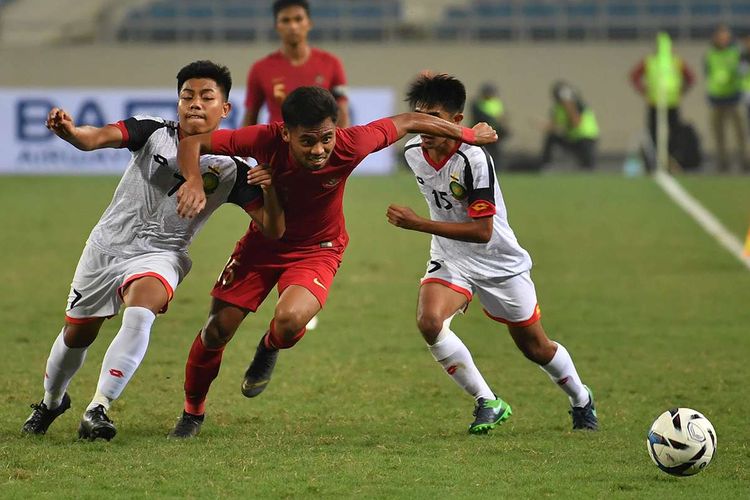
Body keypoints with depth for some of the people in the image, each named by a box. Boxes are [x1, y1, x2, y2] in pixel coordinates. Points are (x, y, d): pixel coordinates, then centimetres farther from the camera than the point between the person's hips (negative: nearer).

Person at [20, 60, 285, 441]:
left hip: (159, 255, -1)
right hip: (107, 245, 1)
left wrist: (269, 188, -30)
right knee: (77, 334, 13)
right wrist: (69, 131, -49)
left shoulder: (230, 170, -7)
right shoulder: (154, 133, -8)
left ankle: (98, 408, -31)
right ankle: (51, 401, 43)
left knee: (141, 312, -33)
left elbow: (272, 230, -9)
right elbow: (97, 138, -26)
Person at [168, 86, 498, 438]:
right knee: (217, 330, 0)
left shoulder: (349, 146, -30)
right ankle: (193, 411, 30)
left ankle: (269, 348, 11)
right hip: (263, 242, 1)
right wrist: (193, 181, -44)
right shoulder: (266, 141, -30)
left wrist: (468, 135, -1)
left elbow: (407, 122, -14)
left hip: (317, 250, -1)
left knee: (290, 320, -29)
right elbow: (193, 143, -23)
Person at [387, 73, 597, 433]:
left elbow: (482, 231, -30)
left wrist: (418, 224, -34)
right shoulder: (413, 152, -8)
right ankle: (487, 403, -10)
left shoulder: (474, 160, -29)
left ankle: (581, 400, 42)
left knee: (535, 347, 11)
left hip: (500, 262, -4)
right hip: (450, 259, 4)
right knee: (429, 321, -26)